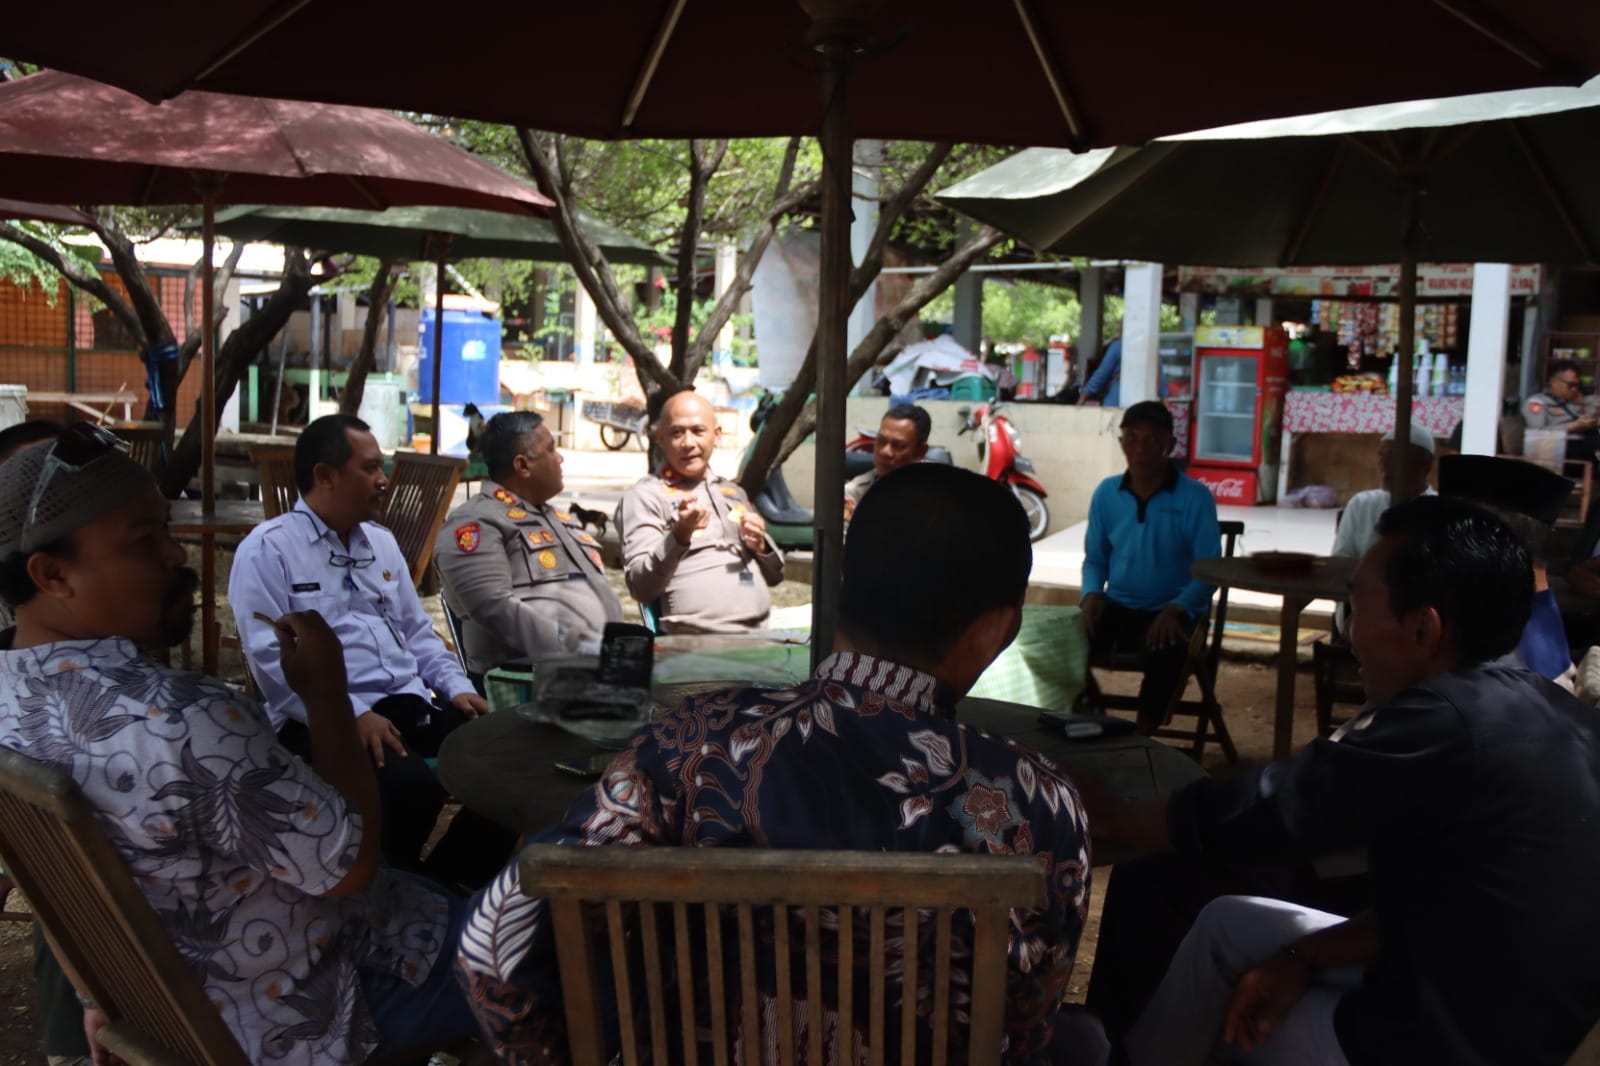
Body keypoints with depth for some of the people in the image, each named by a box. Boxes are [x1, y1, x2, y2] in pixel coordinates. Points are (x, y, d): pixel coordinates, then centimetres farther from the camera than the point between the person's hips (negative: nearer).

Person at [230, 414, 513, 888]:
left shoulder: (382, 542, 21)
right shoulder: (267, 550, -2)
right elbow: (272, 658, -12)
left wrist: (457, 686, 8)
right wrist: (352, 714, -21)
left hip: (412, 705, 7)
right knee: (412, 784, -35)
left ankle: (445, 887, 0)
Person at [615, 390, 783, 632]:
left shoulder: (734, 492, 24)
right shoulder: (644, 496, 4)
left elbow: (775, 575, 26)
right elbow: (641, 588, -6)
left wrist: (760, 546, 6)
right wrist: (680, 535, -19)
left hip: (760, 632, 7)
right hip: (696, 640, -6)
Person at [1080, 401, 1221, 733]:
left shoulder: (1195, 498, -5)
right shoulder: (1106, 494, 6)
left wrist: (1176, 609, -23)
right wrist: (1091, 593, -7)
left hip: (1169, 612, -3)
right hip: (1116, 606, 3)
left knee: (1164, 653, -35)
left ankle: (1142, 736, -15)